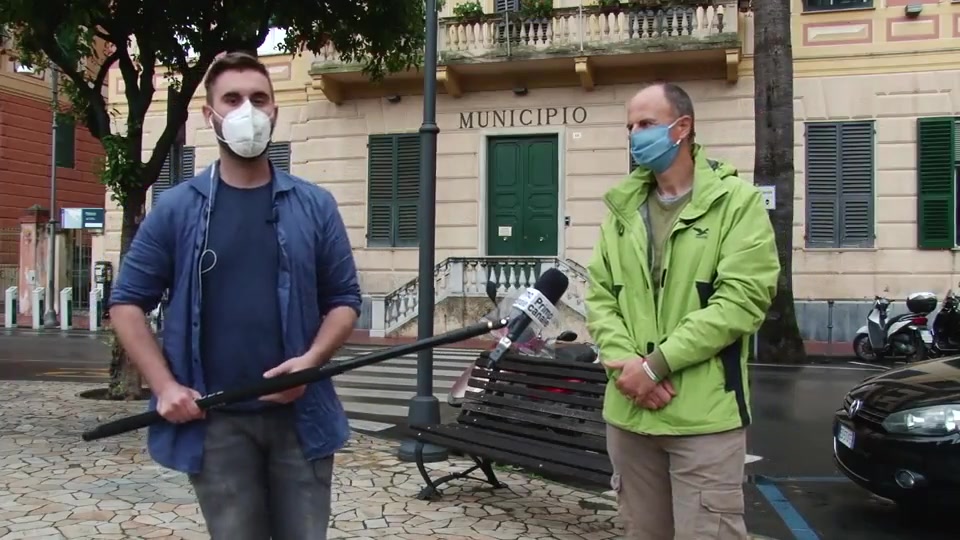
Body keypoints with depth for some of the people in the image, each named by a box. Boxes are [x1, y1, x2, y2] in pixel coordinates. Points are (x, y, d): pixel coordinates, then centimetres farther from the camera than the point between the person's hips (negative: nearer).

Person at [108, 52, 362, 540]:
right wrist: (165, 385, -8)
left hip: (301, 413, 1)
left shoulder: (314, 206, 4)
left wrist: (311, 360, -12)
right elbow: (127, 301, 4)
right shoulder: (177, 208, 2)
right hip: (214, 421, 0)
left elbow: (344, 300, 5)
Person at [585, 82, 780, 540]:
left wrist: (657, 364, -17)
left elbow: (742, 299, -14)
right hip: (628, 410, 5)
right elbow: (599, 295, 8)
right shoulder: (623, 208, 12)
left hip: (704, 414, -5)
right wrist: (624, 361, -10)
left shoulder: (736, 200, -4)